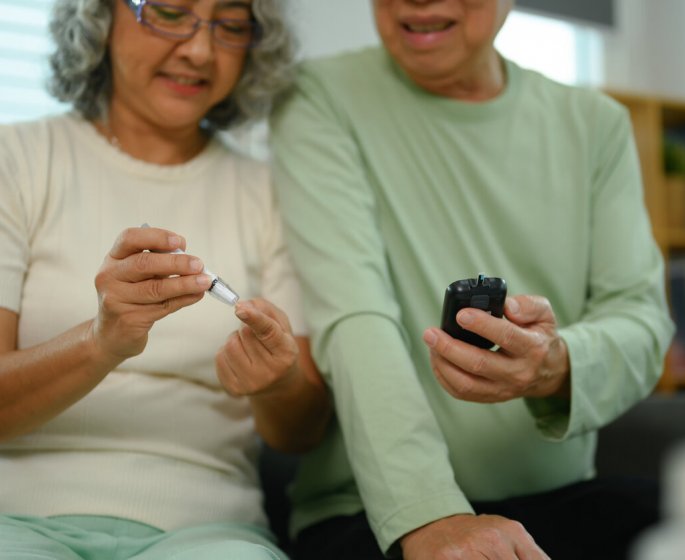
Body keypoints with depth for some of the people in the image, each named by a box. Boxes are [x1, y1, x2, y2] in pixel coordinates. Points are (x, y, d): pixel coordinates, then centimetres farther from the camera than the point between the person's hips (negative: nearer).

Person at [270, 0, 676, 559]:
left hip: (568, 498, 4)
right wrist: (427, 515, -29)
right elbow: (353, 320, -16)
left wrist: (560, 368, -25)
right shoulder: (323, 100, -3)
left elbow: (642, 318, -1)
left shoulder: (596, 122, 8)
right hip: (376, 510, -3)